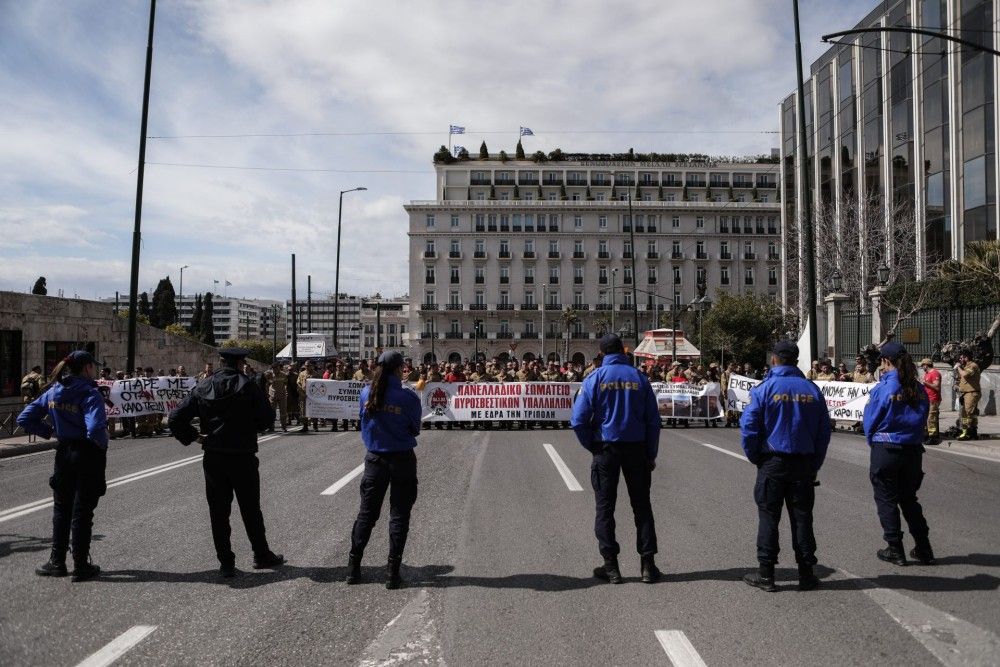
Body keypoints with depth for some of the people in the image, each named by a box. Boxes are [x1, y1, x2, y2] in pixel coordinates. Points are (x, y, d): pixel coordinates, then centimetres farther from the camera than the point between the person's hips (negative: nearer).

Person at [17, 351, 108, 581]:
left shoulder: (53, 392, 3)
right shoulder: (90, 394, -18)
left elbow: (24, 418, 7)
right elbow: (95, 430, -30)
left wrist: (50, 433, 7)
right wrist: (103, 444, -11)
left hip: (64, 453, 6)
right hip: (88, 455, -5)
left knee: (61, 508, 18)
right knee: (82, 511, 5)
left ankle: (57, 562, 25)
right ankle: (81, 567, 13)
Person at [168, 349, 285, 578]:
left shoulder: (203, 387, 1)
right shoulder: (249, 386, -9)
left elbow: (175, 418, -2)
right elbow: (267, 418, -7)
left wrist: (192, 437, 6)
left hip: (213, 459, 3)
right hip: (243, 457, -2)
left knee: (218, 511, 10)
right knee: (250, 509, 10)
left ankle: (226, 563, 13)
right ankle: (262, 556, 20)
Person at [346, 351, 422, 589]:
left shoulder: (366, 393, -5)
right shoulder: (408, 397, -15)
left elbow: (363, 422, 8)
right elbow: (415, 429, -3)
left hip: (374, 460, 3)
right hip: (402, 460, -3)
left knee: (366, 513, 15)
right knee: (399, 516, 8)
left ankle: (353, 568, 20)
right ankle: (392, 573, 10)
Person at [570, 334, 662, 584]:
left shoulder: (594, 378, -6)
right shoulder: (639, 378, 0)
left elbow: (579, 420, -11)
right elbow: (653, 421, 1)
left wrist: (592, 447, 2)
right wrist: (651, 455, 9)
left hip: (606, 449, -2)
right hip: (636, 448, 2)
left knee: (605, 507, 8)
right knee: (641, 505, 11)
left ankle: (611, 566, 10)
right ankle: (648, 565, 13)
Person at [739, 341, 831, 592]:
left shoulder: (764, 388, -8)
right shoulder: (812, 390, 3)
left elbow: (749, 427, -11)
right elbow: (824, 431, 7)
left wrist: (754, 457, 3)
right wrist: (815, 465, 14)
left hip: (772, 463, -3)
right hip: (804, 464, 3)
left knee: (769, 517, 4)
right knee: (802, 517, 10)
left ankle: (766, 574, 7)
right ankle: (806, 574, 15)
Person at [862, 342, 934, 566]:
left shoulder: (882, 388, -13)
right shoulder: (918, 389, 1)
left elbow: (870, 421, -7)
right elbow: (922, 419, 6)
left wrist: (872, 441, 10)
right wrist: (912, 438, 16)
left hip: (886, 450, -5)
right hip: (913, 450, 5)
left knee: (887, 500, 8)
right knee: (909, 499, 18)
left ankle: (895, 550, 12)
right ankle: (923, 549, 21)